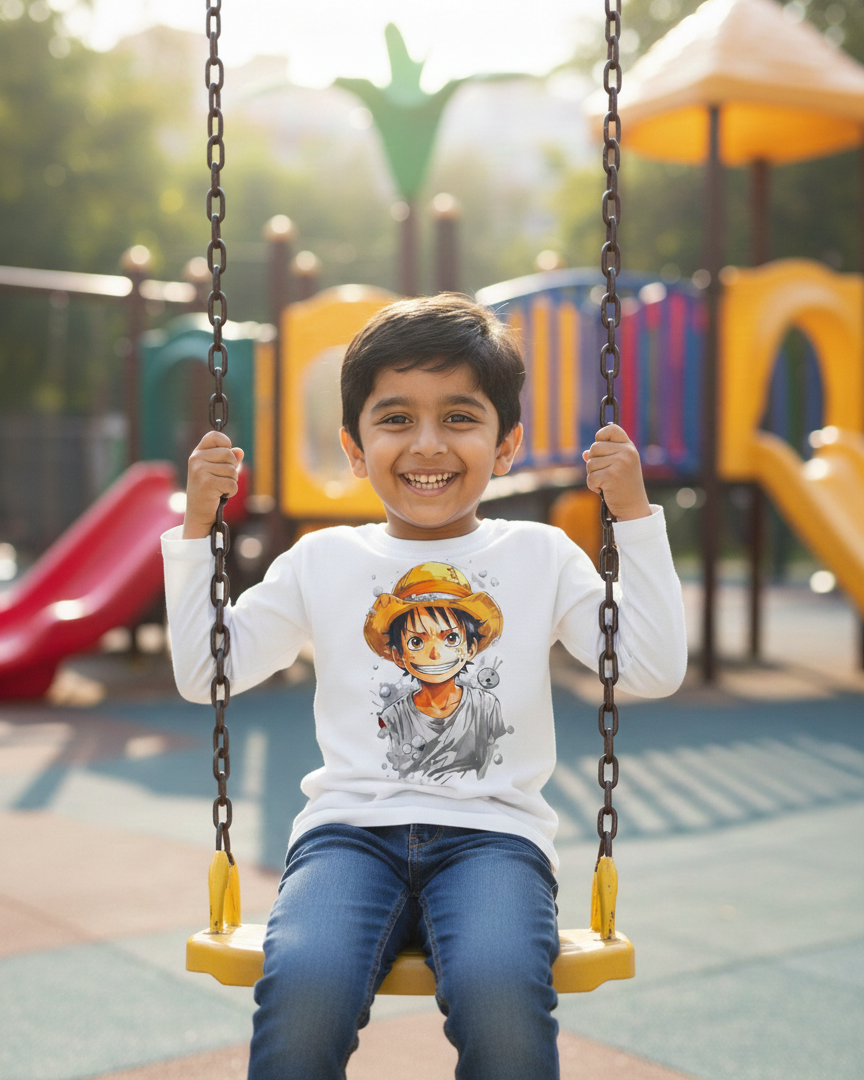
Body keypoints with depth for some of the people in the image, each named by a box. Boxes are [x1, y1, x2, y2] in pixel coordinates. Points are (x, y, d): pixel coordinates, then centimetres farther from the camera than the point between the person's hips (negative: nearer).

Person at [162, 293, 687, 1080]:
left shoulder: (541, 557, 12)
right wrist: (197, 527, 8)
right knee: (302, 989, -32)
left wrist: (635, 514, 2)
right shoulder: (324, 562, 14)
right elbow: (203, 674, 15)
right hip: (352, 827, 1)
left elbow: (656, 670, 5)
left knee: (501, 992, -34)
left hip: (494, 831, 0)